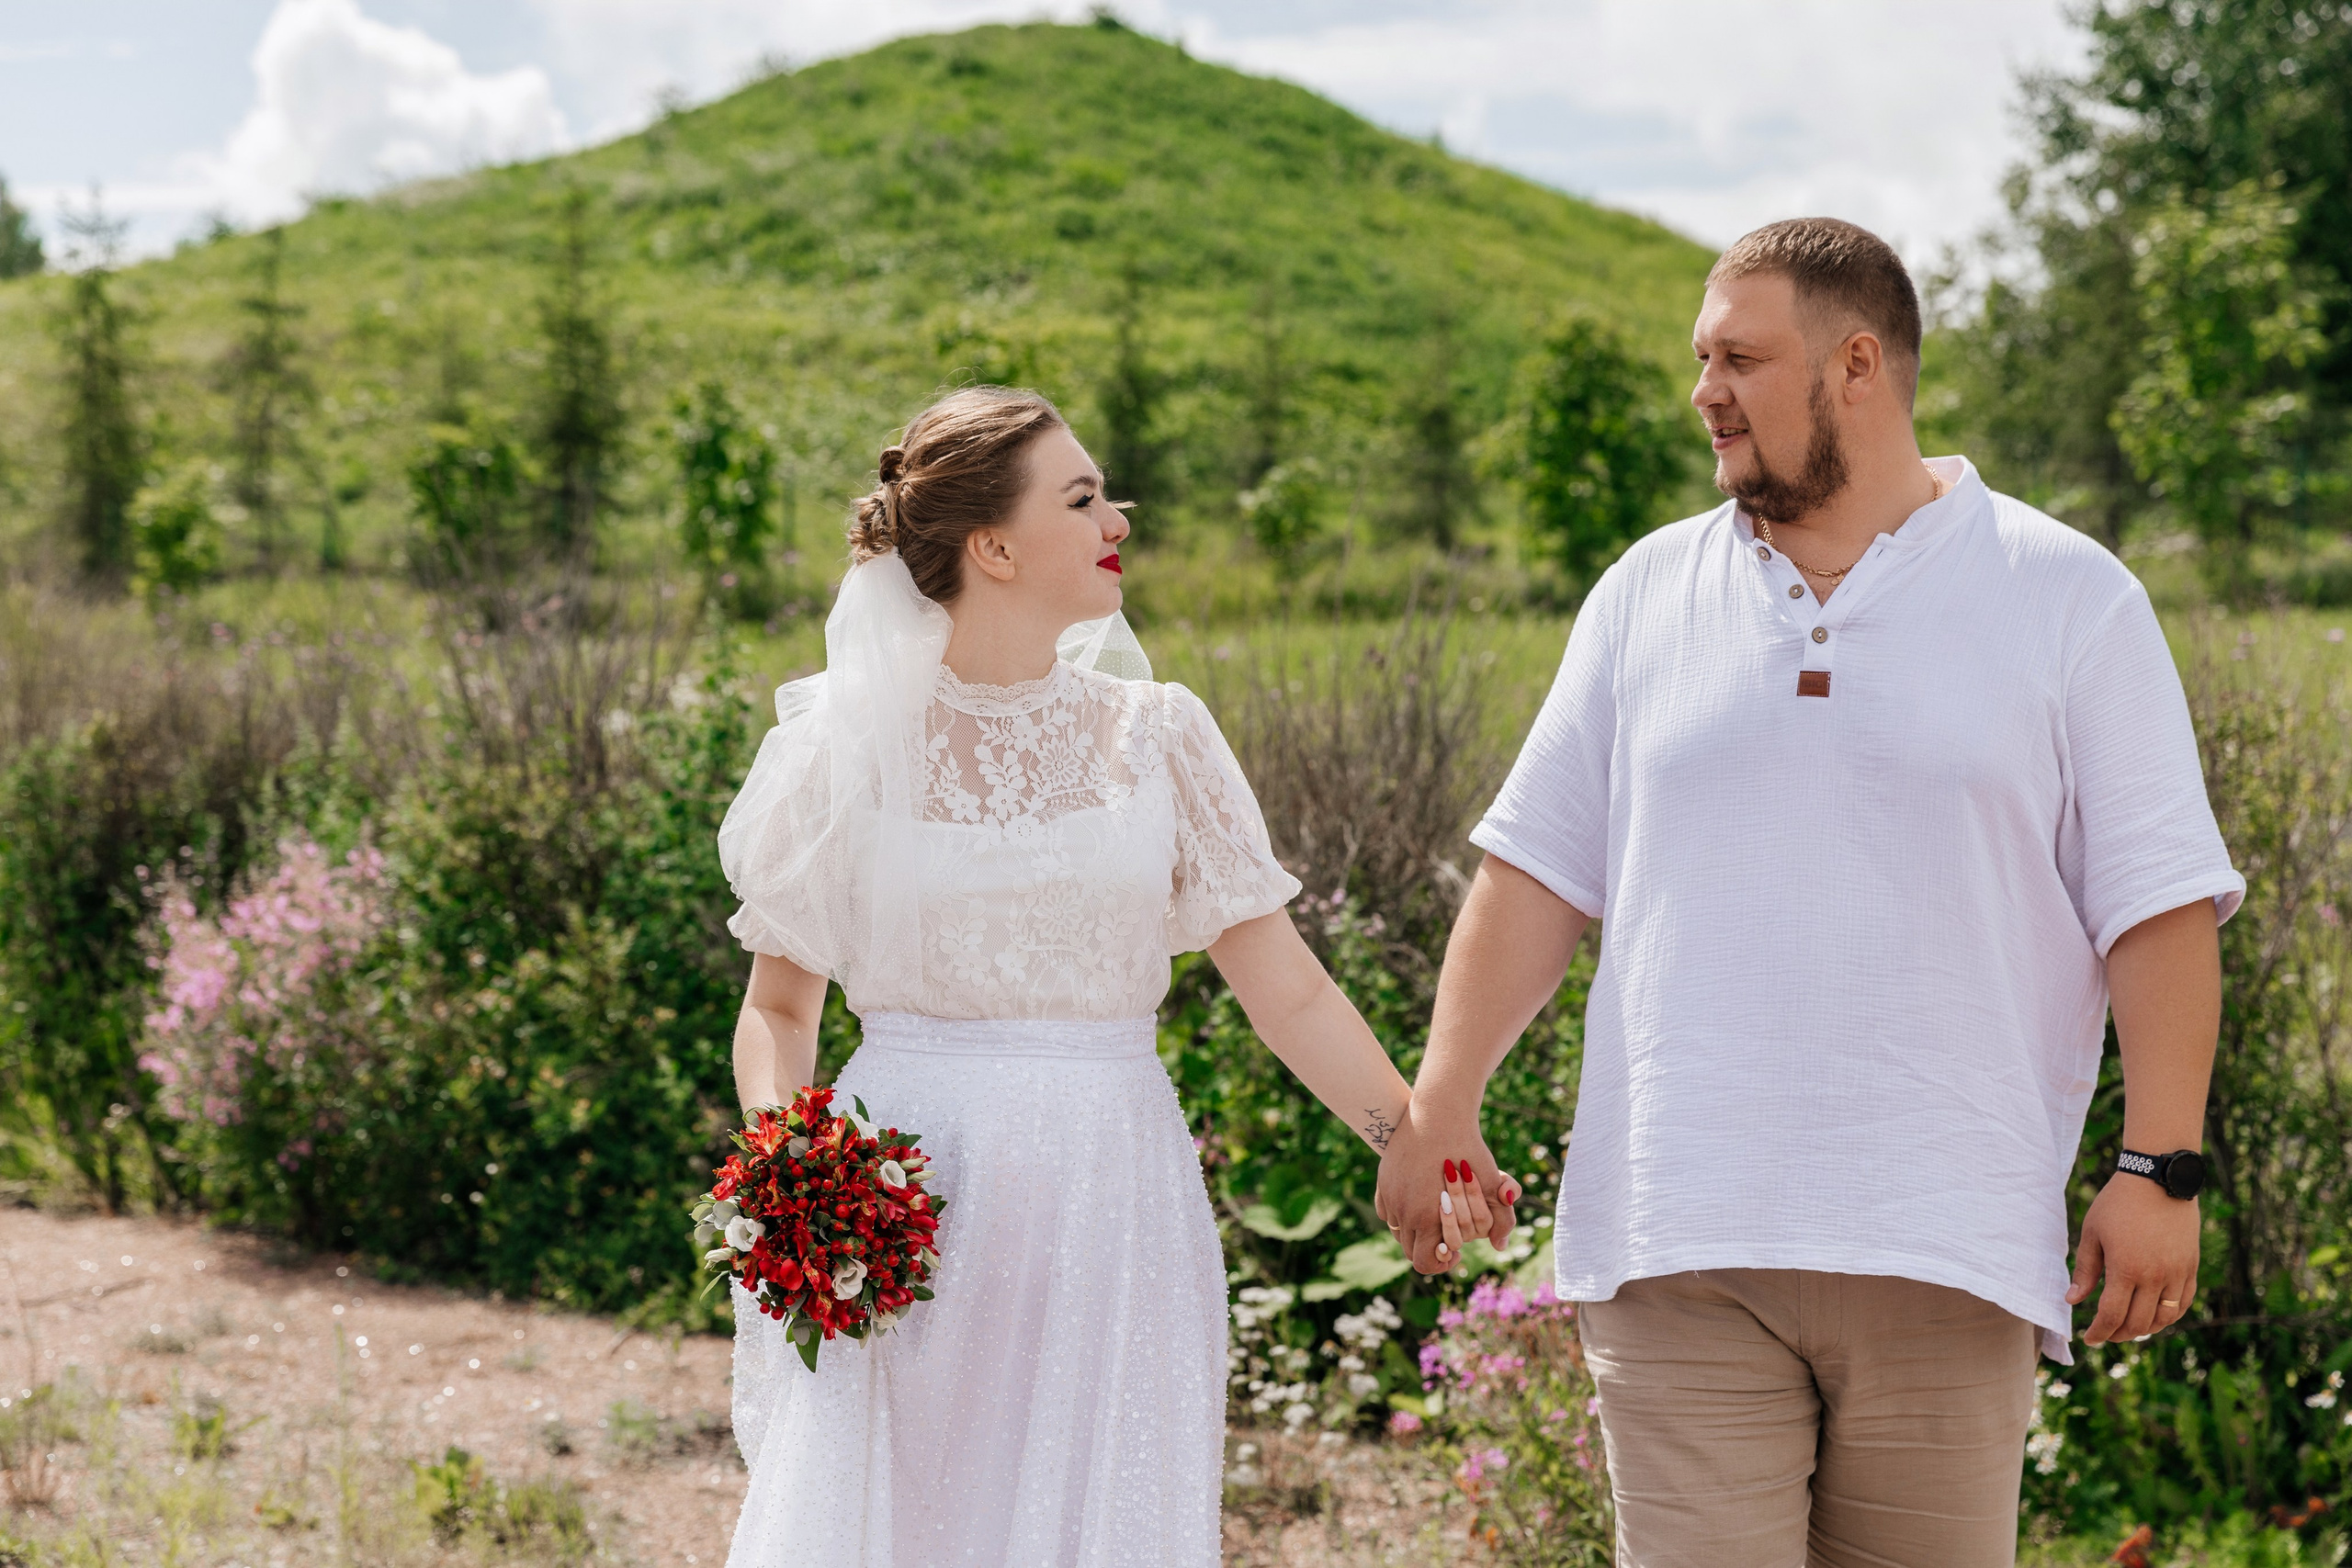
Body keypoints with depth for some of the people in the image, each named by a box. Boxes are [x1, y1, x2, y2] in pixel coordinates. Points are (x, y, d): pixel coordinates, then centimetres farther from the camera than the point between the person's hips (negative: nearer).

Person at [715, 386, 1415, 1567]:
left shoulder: (1153, 736, 6)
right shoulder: (847, 745, 2)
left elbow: (1289, 992, 4)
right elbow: (778, 1007, 7)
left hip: (1108, 1214, 2)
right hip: (907, 1212, -1)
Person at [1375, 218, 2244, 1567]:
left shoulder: (2069, 598, 4)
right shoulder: (1647, 595, 11)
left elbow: (2160, 905, 1)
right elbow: (1537, 867, 11)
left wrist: (2160, 1169, -7)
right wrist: (1441, 1103, 3)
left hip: (1945, 1253, -1)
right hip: (1679, 1250, 2)